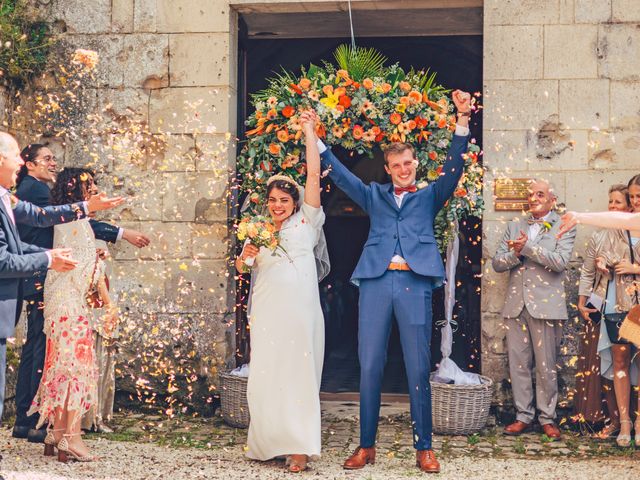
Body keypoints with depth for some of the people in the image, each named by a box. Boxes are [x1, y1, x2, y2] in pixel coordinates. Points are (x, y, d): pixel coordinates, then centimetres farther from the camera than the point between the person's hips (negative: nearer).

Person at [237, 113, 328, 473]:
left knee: (299, 373, -3)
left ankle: (300, 447, -1)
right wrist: (246, 254, -2)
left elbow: (314, 176, 3)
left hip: (300, 311, -3)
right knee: (266, 374, 3)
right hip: (267, 312, 3)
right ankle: (270, 443, 11)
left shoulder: (305, 223, 9)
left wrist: (310, 132, 2)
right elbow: (241, 268, 20)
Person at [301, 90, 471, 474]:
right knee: (369, 366, 2)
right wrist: (316, 139, 8)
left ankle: (424, 447, 6)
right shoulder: (375, 195, 20)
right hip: (376, 281, 2)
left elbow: (455, 167, 4)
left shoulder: (430, 196, 16)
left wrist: (463, 120, -8)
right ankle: (366, 446, 10)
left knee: (418, 368, -1)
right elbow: (340, 175, 16)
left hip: (415, 283, -2)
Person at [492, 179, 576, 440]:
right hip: (516, 304, 4)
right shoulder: (515, 226, 14)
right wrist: (515, 254, -12)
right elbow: (497, 263, 8)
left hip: (545, 305, -4)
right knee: (518, 364, 6)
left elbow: (560, 262, -13)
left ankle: (547, 417, 13)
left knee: (546, 367, 1)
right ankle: (523, 416, 16)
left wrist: (526, 247, -14)